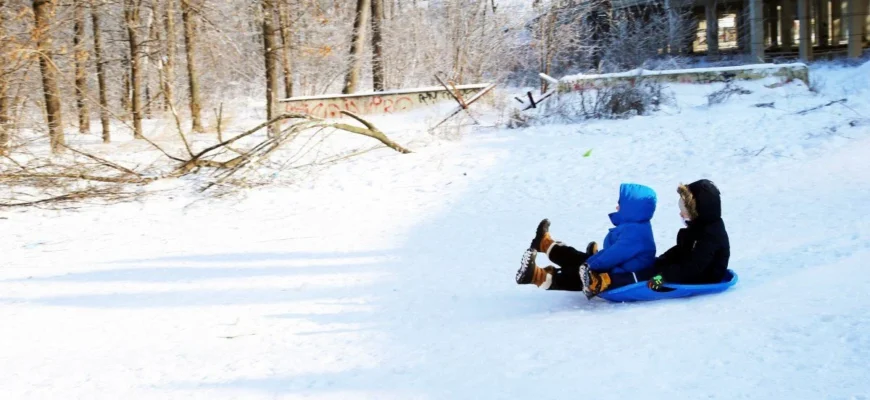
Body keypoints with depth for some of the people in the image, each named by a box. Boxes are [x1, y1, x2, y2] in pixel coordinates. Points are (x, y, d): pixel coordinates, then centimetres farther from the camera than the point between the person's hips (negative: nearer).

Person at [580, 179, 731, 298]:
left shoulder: (710, 235, -24)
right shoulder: (699, 228, 9)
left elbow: (693, 266, -32)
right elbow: (679, 251, 17)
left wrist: (664, 276, -36)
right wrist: (657, 263, 4)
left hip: (702, 280, -10)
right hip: (689, 273, 10)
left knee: (652, 275, -24)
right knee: (653, 267, -2)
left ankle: (605, 281, -37)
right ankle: (601, 278, -15)